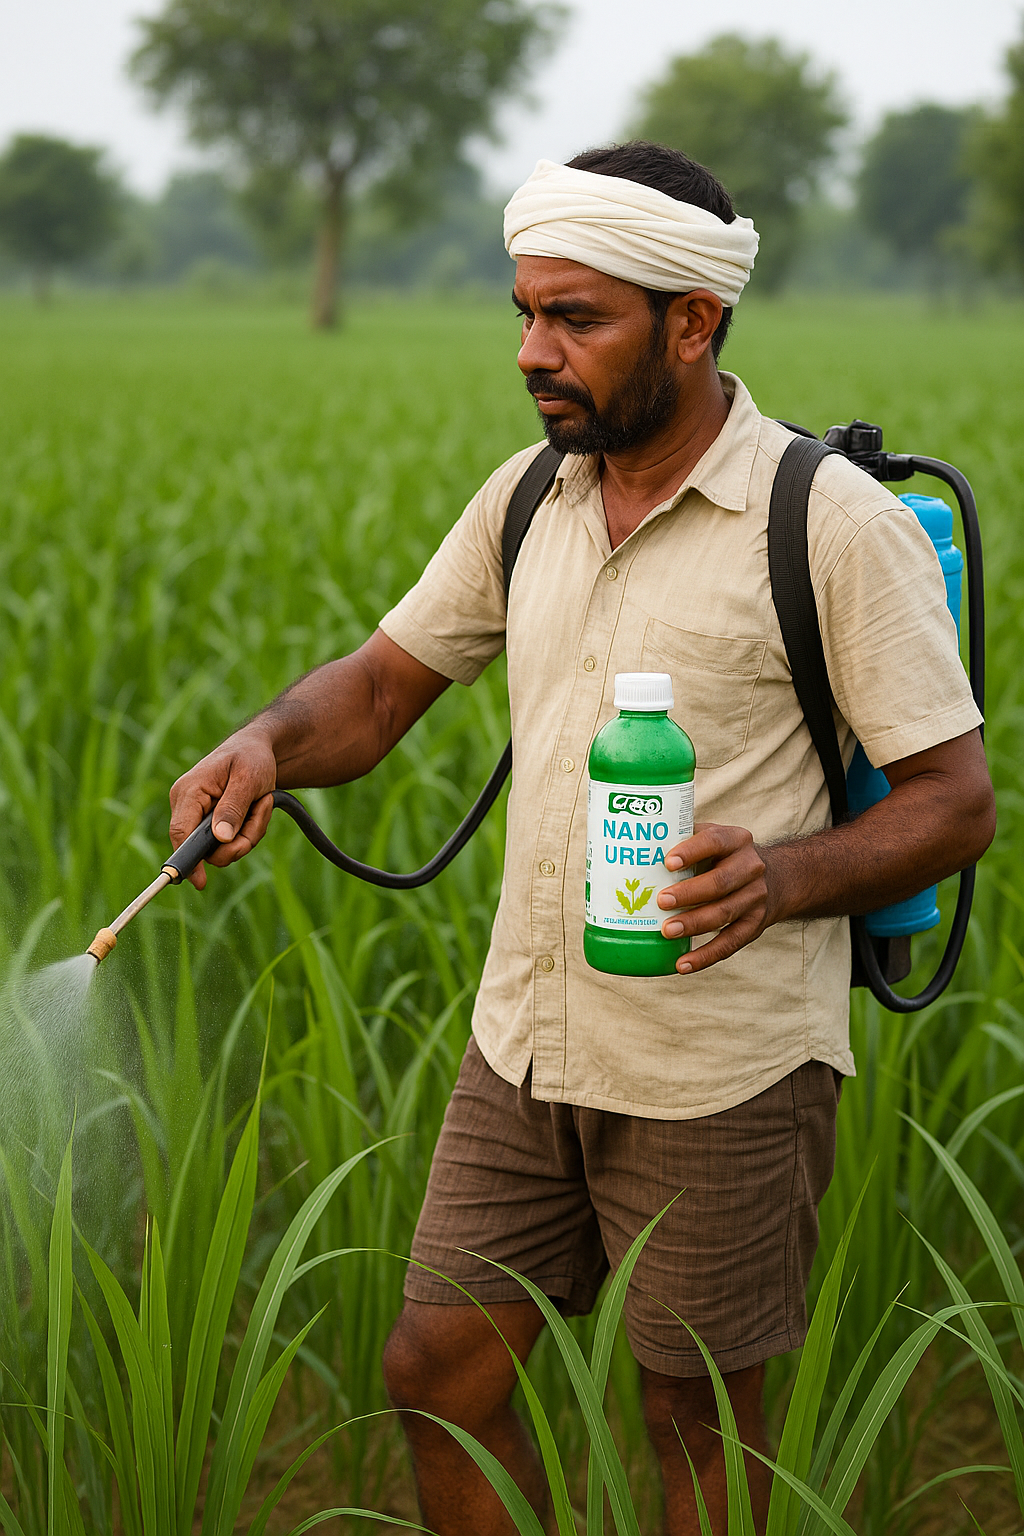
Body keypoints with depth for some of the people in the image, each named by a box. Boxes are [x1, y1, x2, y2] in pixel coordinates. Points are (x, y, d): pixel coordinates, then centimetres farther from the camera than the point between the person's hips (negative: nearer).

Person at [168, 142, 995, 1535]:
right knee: (439, 1373, 10)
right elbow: (386, 681, 12)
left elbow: (957, 801, -11)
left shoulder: (837, 522, -13)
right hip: (528, 1043, 6)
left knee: (700, 1423, 9)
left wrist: (787, 872, -30)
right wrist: (270, 742, -11)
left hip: (724, 1068, -6)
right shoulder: (528, 498, 6)